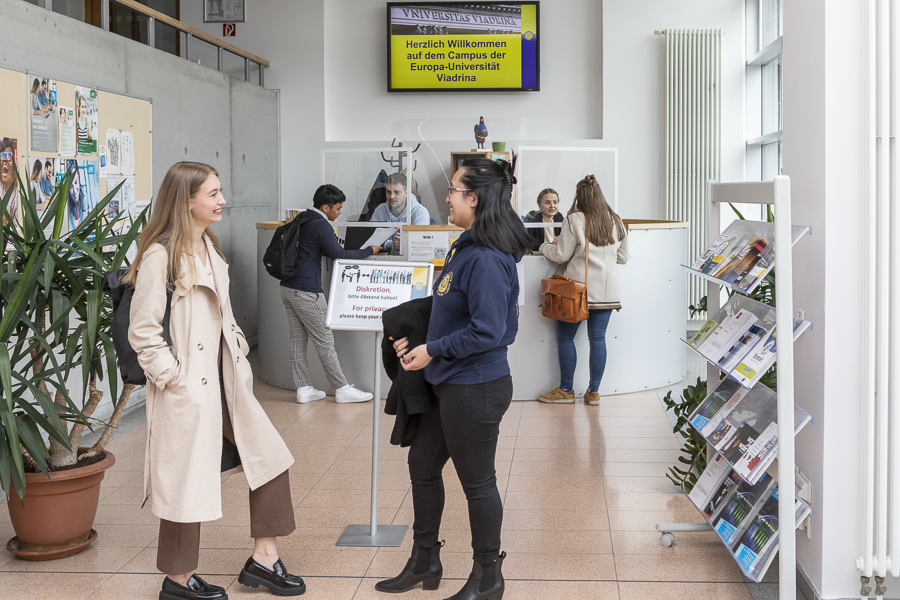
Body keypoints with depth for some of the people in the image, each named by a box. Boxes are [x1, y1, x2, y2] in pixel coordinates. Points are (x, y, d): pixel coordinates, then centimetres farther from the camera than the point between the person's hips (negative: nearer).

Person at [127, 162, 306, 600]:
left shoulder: (207, 247, 12)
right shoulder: (160, 255, -16)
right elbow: (142, 331, -17)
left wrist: (240, 358, 11)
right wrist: (172, 376, -16)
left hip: (225, 381, 9)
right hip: (189, 388, -9)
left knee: (269, 456, 10)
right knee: (188, 481, 3)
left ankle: (263, 559, 21)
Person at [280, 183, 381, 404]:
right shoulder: (321, 226, -13)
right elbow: (339, 255, -14)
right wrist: (369, 251, -4)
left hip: (288, 288, 9)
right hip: (306, 292, -9)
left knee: (297, 339, 10)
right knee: (324, 341, -1)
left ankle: (303, 389, 13)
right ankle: (342, 389, 6)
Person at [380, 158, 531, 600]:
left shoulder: (486, 260, -24)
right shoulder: (466, 248, 9)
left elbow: (486, 331, -26)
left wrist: (433, 351, -16)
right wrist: (418, 341, 10)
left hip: (475, 389, -11)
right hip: (450, 383, 11)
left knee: (477, 481, 4)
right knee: (422, 463, 19)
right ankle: (425, 561, 35)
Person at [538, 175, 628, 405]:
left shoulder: (574, 220, -9)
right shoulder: (616, 222, 7)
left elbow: (561, 255, -6)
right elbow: (623, 257, 14)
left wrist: (544, 246, 13)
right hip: (607, 289, 5)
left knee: (565, 337, 7)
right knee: (598, 338, 7)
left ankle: (566, 390, 10)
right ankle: (594, 392, 10)